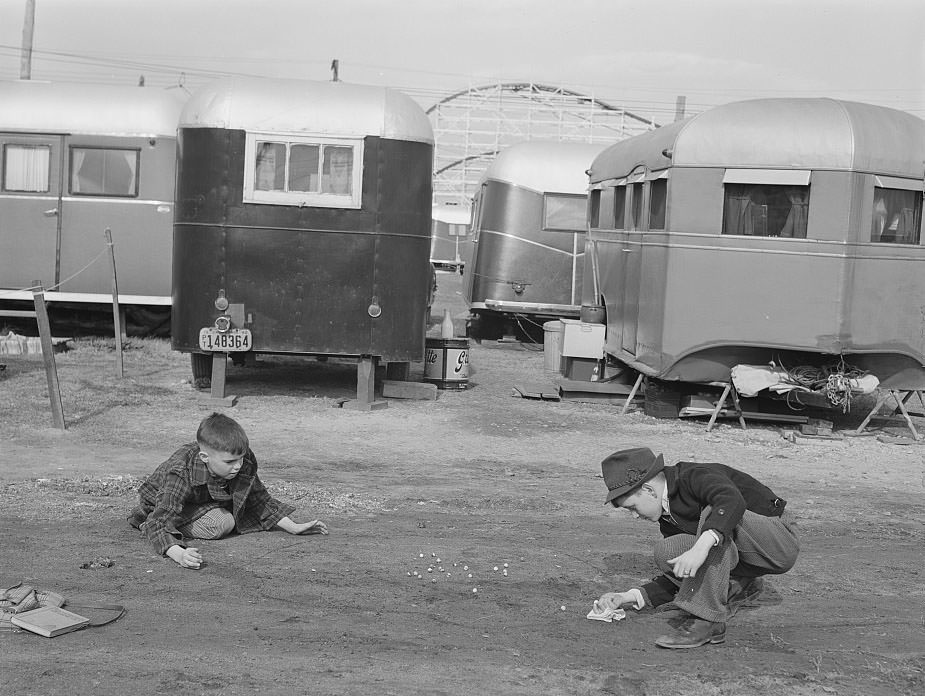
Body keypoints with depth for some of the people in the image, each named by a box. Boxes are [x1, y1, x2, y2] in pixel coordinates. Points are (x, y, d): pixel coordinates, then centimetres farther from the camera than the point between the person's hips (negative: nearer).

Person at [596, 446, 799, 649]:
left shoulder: (695, 475, -19)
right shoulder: (667, 515, 6)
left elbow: (733, 500, -42)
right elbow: (679, 577, 10)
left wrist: (702, 546, -53)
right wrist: (631, 597, -1)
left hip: (781, 543, -8)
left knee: (713, 513, -33)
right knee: (667, 552, -9)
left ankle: (706, 619, -31)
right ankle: (738, 588, 7)